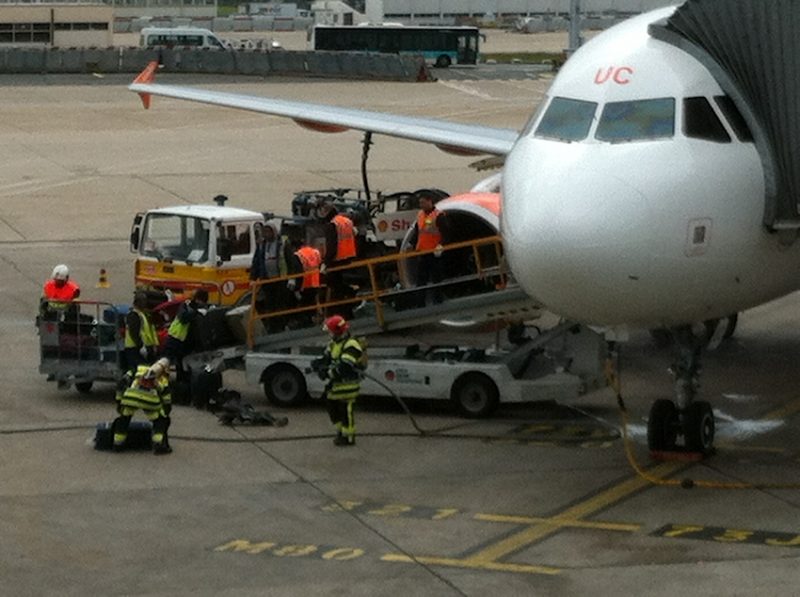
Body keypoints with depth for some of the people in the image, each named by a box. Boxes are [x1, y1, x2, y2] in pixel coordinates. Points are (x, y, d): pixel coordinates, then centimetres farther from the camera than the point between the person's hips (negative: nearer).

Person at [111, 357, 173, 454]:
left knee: (124, 417, 25)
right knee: (159, 421, 22)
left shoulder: (138, 370, 33)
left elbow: (123, 382, 22)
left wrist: (119, 401, 27)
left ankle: (117, 445, 29)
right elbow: (167, 403, 30)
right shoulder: (163, 380, 32)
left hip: (131, 395, 1)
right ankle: (158, 445, 11)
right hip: (151, 398, -1)